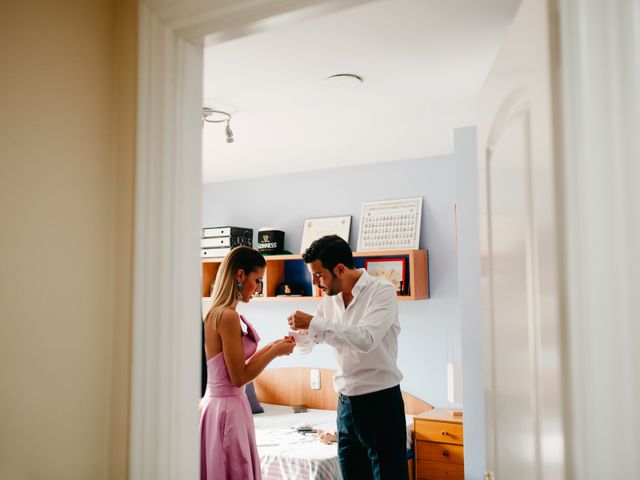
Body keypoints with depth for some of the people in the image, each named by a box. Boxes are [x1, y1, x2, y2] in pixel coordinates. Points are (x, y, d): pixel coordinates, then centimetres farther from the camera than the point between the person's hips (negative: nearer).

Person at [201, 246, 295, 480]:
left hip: (214, 403, 9)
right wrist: (275, 352, -9)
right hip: (227, 407, -9)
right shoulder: (228, 316, -19)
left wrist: (270, 347, 11)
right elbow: (239, 377, -17)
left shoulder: (214, 313, 9)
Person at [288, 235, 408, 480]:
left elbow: (366, 338, -28)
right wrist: (300, 332, -9)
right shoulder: (329, 299, 6)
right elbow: (306, 345, 14)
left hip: (381, 401, -6)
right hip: (346, 402, 6)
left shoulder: (382, 291, -13)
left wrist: (313, 323, -27)